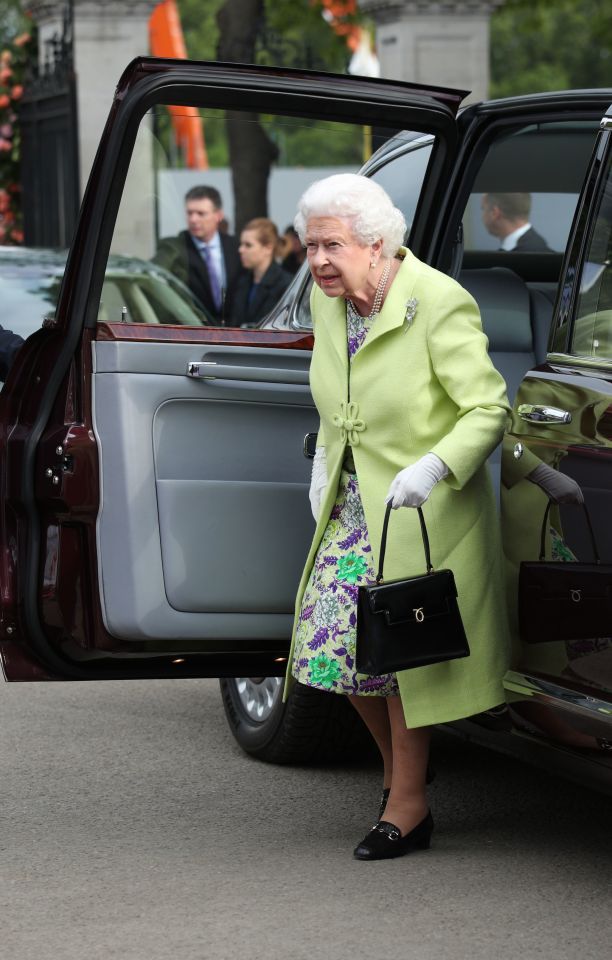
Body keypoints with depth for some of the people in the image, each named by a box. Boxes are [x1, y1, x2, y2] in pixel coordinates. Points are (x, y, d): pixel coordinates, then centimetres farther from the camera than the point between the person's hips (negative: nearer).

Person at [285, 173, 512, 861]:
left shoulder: (440, 304, -22)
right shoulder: (328, 298, 1)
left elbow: (488, 408, -21)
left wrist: (431, 468, -34)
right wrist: (324, 456, 6)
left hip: (424, 513, -7)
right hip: (353, 504, 7)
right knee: (335, 639, 6)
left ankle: (407, 805, 12)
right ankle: (398, 772, 30)